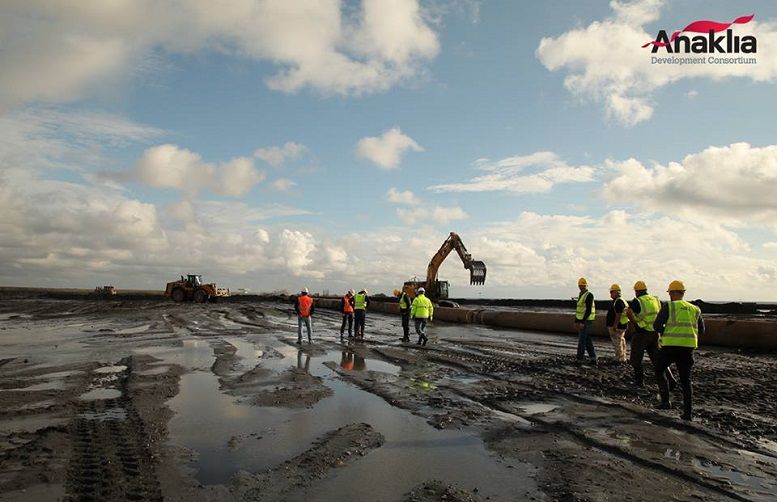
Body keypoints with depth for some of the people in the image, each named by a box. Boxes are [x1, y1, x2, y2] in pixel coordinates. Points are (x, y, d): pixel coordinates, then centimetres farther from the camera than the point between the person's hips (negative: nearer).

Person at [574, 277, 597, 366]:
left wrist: (582, 322, -23)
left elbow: (589, 310, -20)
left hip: (586, 321, -9)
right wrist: (576, 321, 16)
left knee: (581, 340, -6)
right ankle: (593, 359, 14)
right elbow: (578, 310, 20)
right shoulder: (581, 295, 15)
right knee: (587, 340, 10)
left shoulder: (589, 295, -14)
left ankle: (579, 360, -1)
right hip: (581, 321, 9)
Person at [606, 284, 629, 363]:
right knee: (621, 343, 15)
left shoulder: (618, 302, -19)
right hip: (620, 326, 11)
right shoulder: (617, 301, 16)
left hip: (617, 327, -11)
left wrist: (614, 327, -24)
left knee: (617, 344, -6)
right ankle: (622, 359, 22)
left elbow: (618, 315, -24)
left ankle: (619, 360, -2)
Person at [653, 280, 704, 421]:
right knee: (686, 380, 11)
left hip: (670, 346, -4)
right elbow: (701, 330, 18)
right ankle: (688, 412, 9)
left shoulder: (668, 306, -3)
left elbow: (657, 325, -10)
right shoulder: (694, 309, 12)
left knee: (659, 370, 17)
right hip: (688, 347, 4)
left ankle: (665, 400, 6)